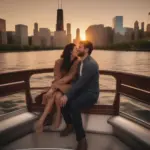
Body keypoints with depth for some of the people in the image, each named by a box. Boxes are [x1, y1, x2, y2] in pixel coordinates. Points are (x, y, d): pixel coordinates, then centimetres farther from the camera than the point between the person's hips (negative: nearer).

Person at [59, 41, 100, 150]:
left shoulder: (91, 64, -21)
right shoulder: (81, 62, 9)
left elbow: (81, 82, -28)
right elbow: (77, 79, 15)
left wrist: (67, 95, -31)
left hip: (91, 94, -8)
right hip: (82, 91, 9)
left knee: (74, 106, -35)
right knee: (62, 100, -12)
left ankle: (82, 139, -21)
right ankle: (70, 125, 10)